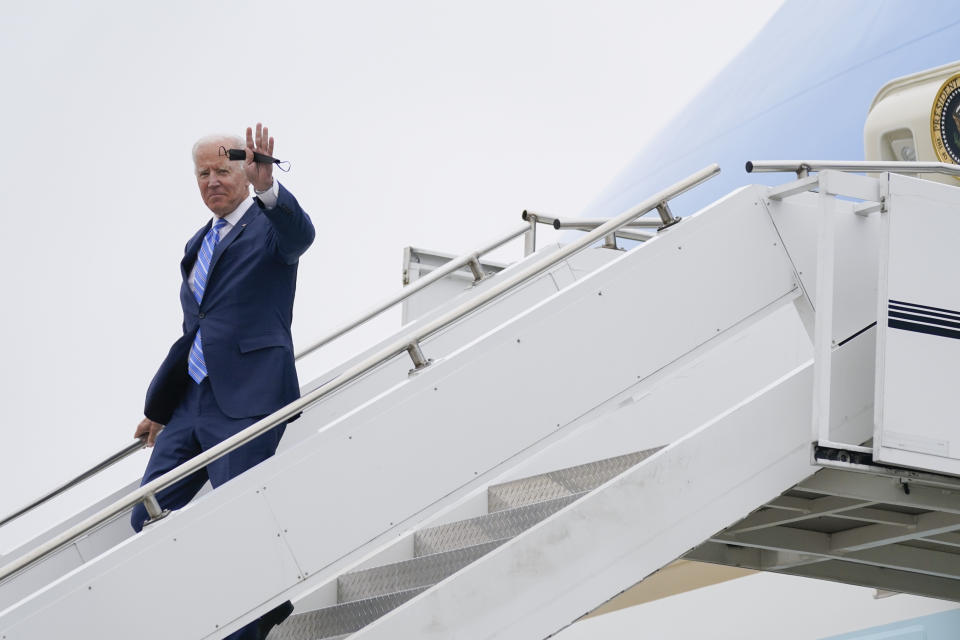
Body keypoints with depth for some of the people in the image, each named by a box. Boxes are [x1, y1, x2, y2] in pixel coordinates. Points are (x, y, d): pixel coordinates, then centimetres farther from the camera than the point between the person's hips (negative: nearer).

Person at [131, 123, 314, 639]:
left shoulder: (268, 224, -3)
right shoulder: (200, 245, 20)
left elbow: (300, 235, -29)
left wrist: (267, 186, -48)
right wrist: (158, 408, 29)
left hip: (245, 402, -8)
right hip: (192, 402, 8)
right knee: (146, 519, 7)